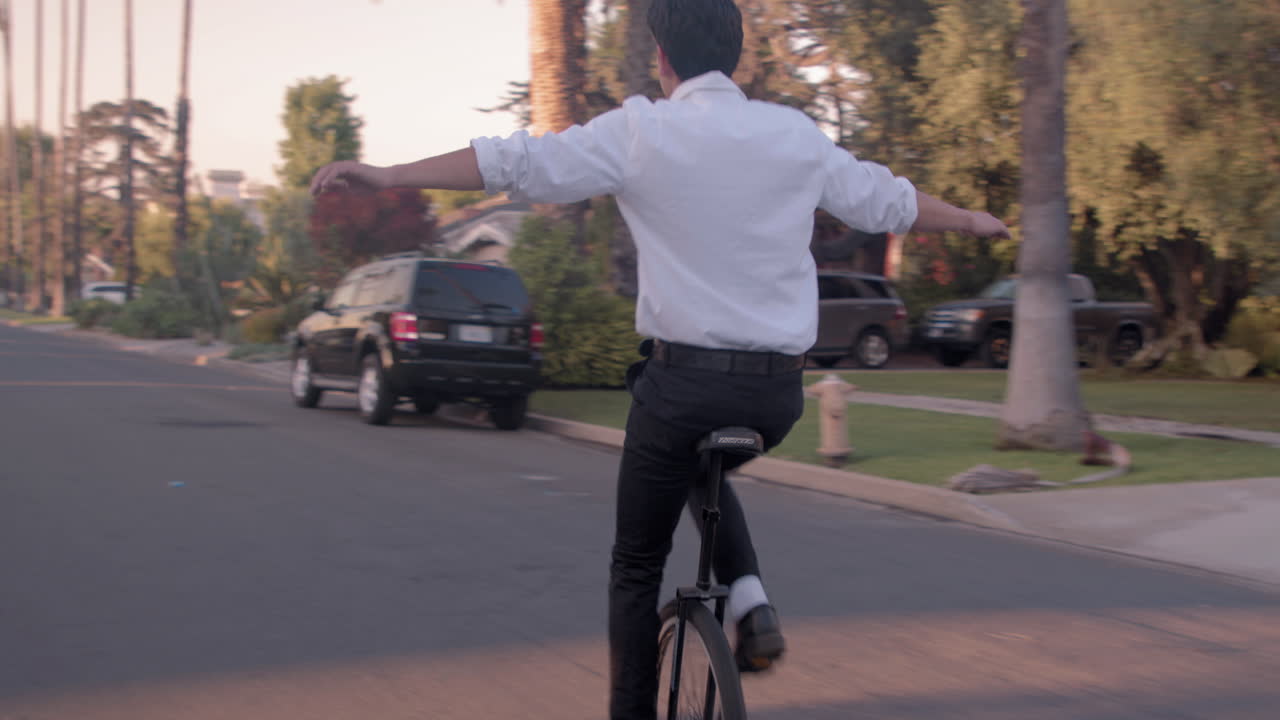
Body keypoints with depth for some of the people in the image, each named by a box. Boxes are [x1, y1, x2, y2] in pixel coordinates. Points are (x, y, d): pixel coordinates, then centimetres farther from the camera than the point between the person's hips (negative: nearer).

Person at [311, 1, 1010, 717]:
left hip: (685, 377, -4)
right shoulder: (795, 135, 7)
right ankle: (750, 599, 16)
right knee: (703, 469, 36)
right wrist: (971, 220, 38)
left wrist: (387, 175, -4)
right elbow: (887, 200, 19)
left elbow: (517, 162, -8)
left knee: (638, 567, 14)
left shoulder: (641, 132, -4)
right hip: (778, 390, 4)